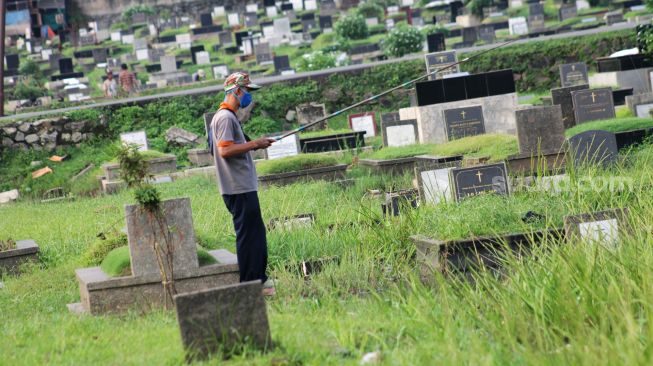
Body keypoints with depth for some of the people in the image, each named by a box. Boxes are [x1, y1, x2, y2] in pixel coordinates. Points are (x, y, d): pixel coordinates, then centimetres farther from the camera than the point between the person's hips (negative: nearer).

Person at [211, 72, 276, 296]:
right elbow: (225, 150, -24)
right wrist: (254, 144, -20)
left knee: (256, 234, 16)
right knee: (249, 235, -7)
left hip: (243, 187, 11)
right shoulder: (225, 117, -14)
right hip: (240, 188, -11)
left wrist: (254, 145, 12)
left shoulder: (228, 117, 18)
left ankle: (259, 280, 23)